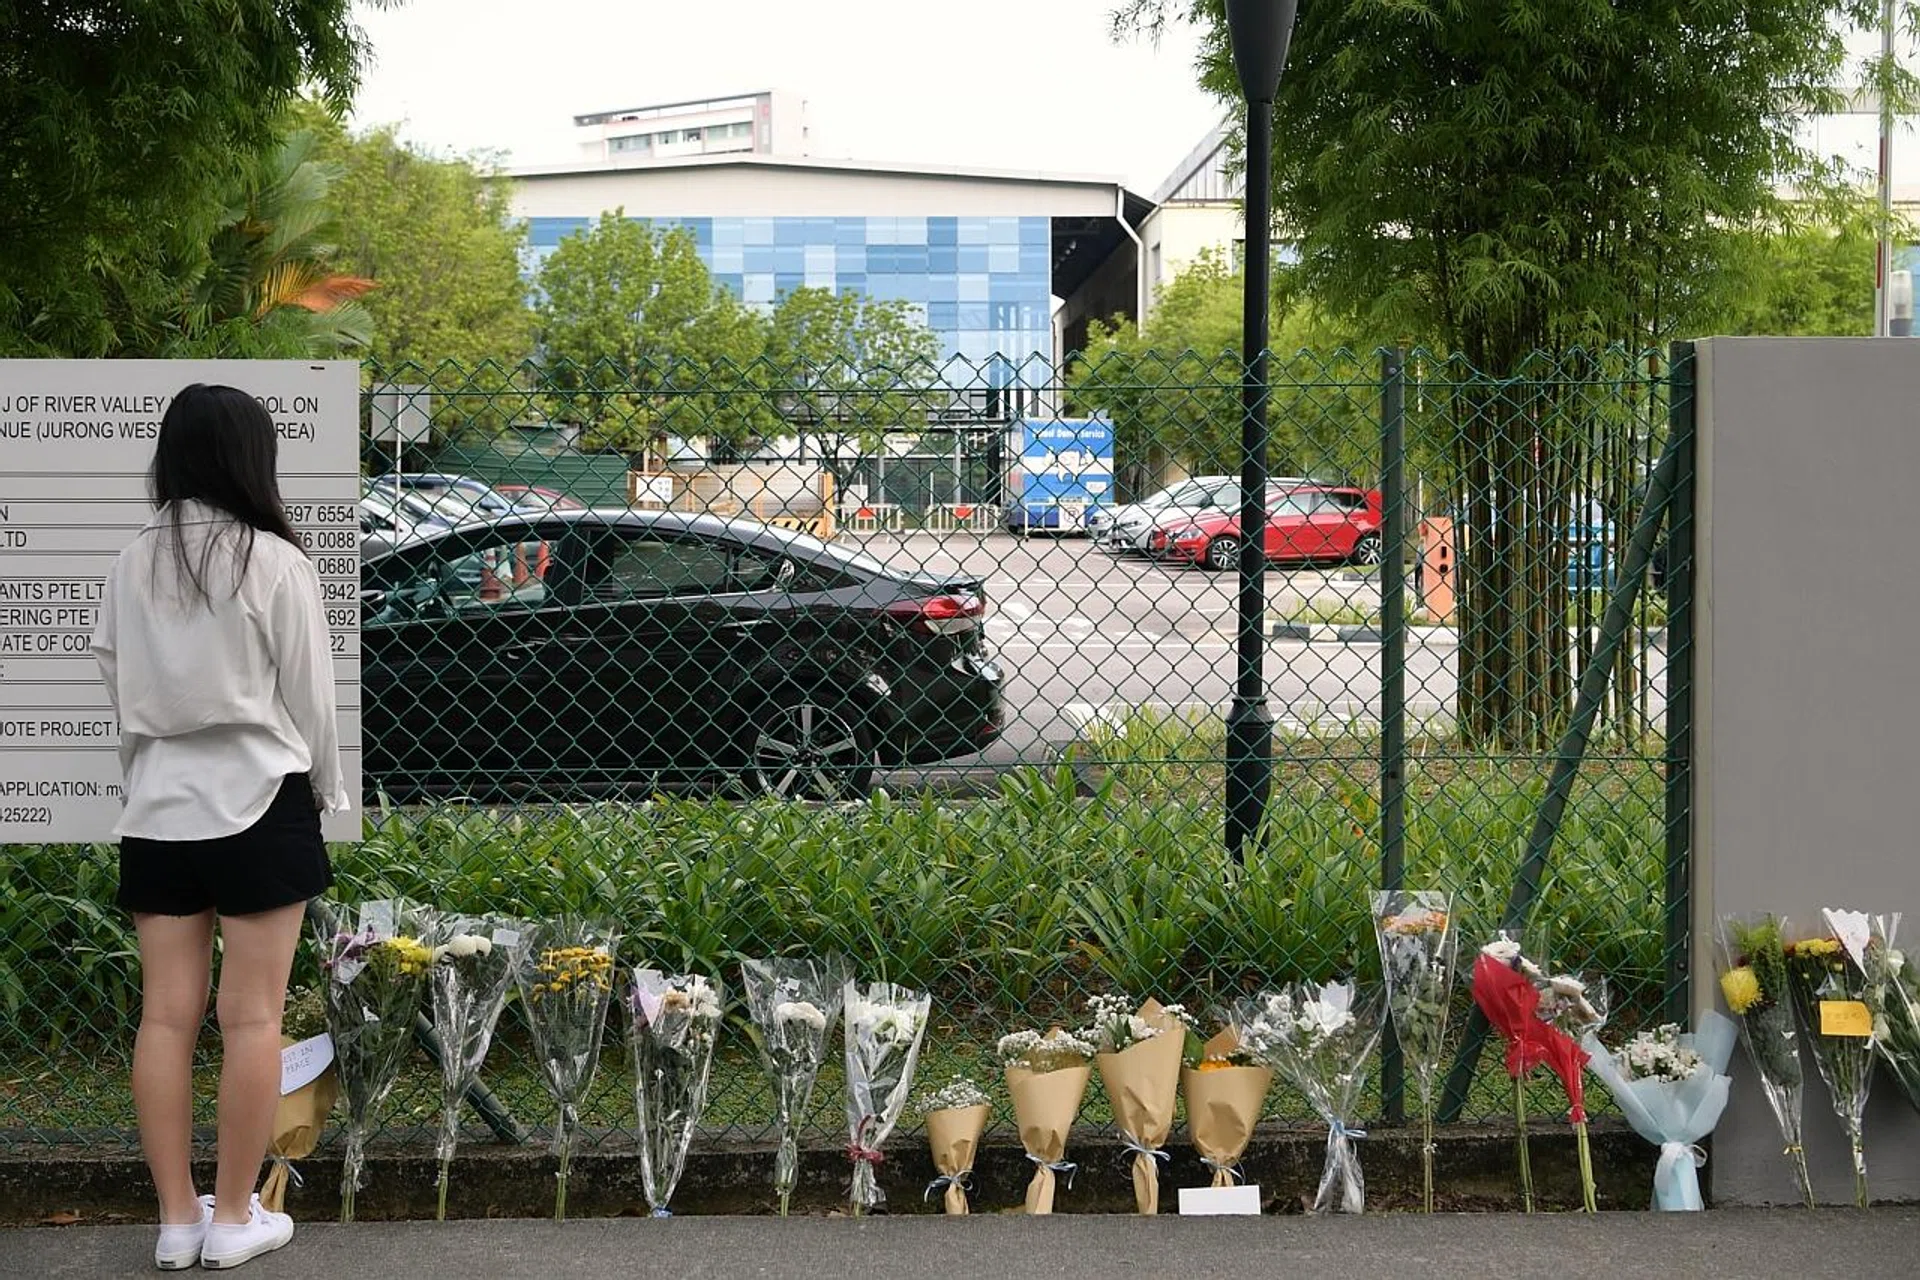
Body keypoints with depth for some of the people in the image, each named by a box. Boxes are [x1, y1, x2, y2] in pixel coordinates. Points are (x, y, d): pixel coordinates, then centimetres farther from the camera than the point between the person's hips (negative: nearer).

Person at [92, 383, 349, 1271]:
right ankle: (233, 1219, 8)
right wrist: (325, 792, 10)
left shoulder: (133, 564, 3)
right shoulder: (273, 561, -9)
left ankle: (178, 1218, 11)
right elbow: (307, 693, -3)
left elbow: (115, 687, 7)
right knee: (251, 1018, 3)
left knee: (166, 1015, 6)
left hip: (159, 807, 4)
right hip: (257, 801, -4)